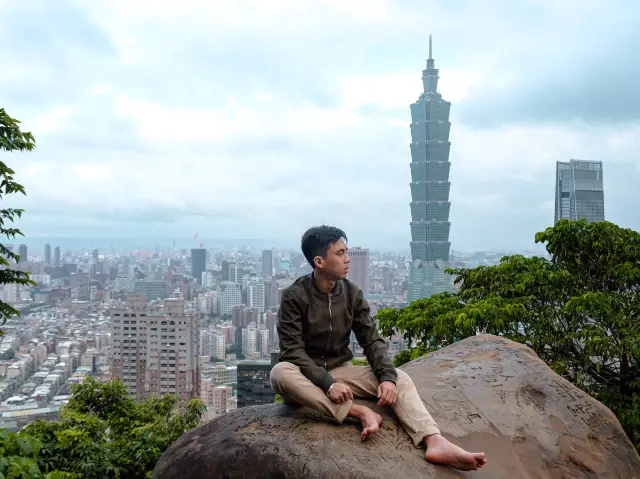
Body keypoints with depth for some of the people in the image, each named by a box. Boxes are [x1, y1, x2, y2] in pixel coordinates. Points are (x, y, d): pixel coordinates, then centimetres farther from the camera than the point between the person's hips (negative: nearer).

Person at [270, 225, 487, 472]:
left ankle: (436, 442, -36)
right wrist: (327, 383, -32)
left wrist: (387, 377, -20)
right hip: (306, 376, -4)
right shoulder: (294, 296, -15)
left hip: (341, 370, 4)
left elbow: (372, 340, -2)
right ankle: (358, 411, -34)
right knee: (280, 373, -38)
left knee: (400, 378, -15)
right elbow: (292, 350, -20)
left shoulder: (352, 293, -1)